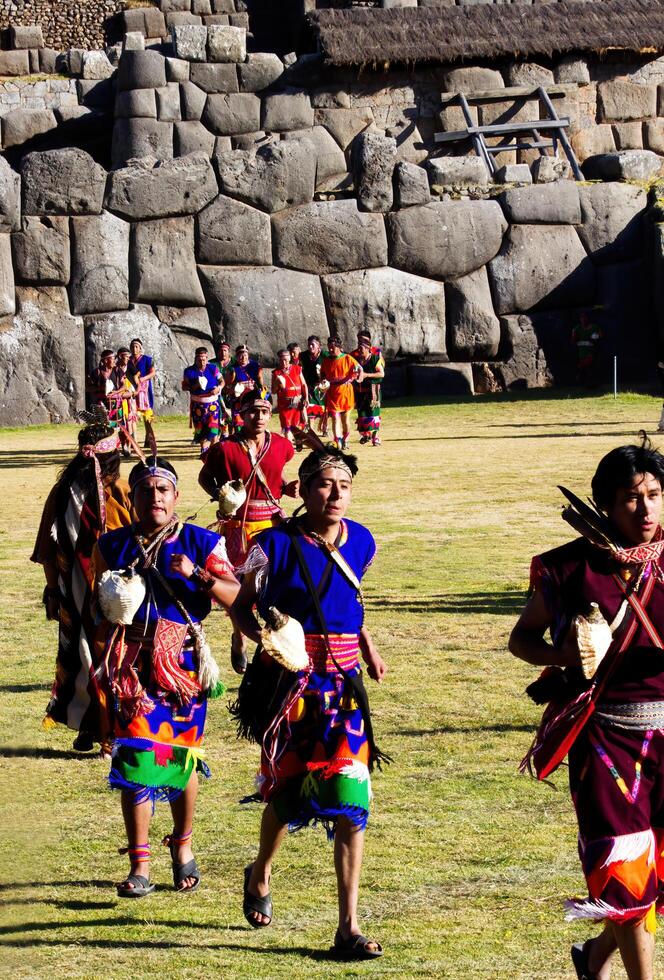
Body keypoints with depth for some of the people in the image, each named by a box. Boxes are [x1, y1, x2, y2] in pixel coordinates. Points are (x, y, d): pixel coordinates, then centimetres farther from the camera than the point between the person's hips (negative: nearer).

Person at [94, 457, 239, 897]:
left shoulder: (201, 543, 2)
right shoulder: (112, 546, 9)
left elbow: (235, 597, -7)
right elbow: (100, 605, 21)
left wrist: (197, 575, -22)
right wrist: (110, 608, -2)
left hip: (185, 661, -1)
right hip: (133, 665, 1)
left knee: (182, 758, 8)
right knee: (134, 760, -8)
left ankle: (183, 845, 33)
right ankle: (140, 867, -5)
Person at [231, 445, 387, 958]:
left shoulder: (360, 542, 4)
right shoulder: (276, 544, -10)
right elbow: (241, 605, -1)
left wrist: (367, 645, 16)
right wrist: (261, 637, -19)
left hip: (343, 683, 3)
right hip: (288, 679, -3)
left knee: (350, 799, -8)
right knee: (287, 790, 11)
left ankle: (349, 927, -6)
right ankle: (260, 875, 45)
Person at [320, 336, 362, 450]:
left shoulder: (347, 358, -2)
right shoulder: (326, 361, 6)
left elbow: (360, 369, 2)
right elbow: (322, 374, 18)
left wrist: (359, 378, -16)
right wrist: (323, 381, -3)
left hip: (345, 392, -1)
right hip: (332, 393, 1)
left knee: (345, 418, 10)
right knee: (335, 418, -10)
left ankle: (345, 441, 29)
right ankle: (337, 442, -18)